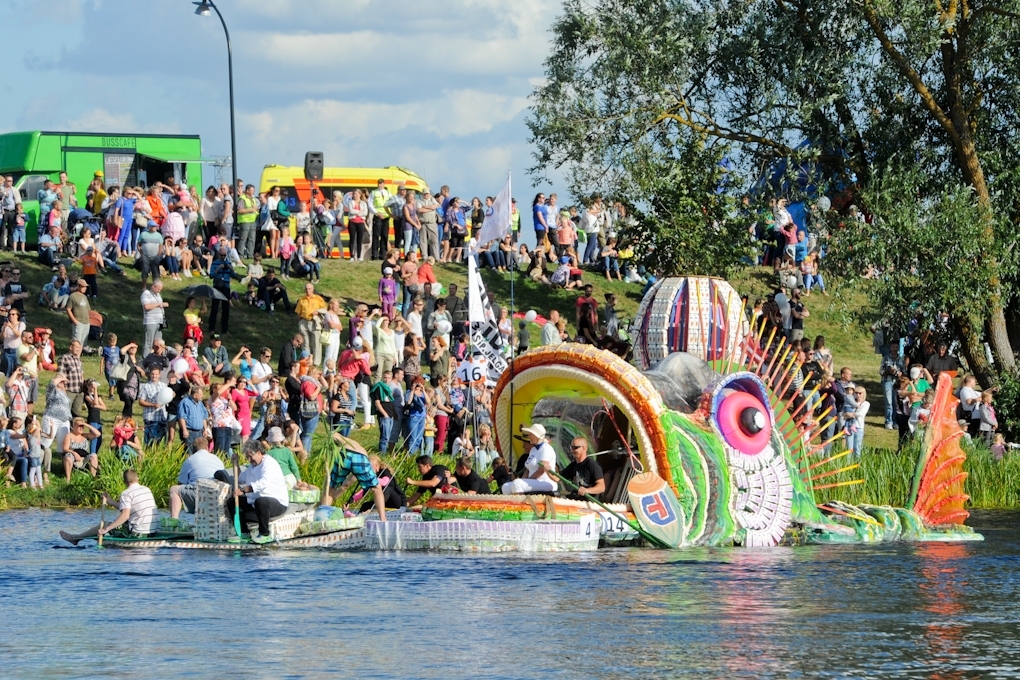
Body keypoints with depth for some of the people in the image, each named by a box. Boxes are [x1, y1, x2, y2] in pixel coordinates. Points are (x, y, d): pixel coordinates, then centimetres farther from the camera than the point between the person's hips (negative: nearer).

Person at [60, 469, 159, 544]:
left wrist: (106, 529, -22)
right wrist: (111, 502, 28)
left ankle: (76, 538, 30)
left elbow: (125, 515, -24)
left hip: (137, 532, -8)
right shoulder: (147, 490, 13)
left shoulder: (126, 493, -12)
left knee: (104, 525, 11)